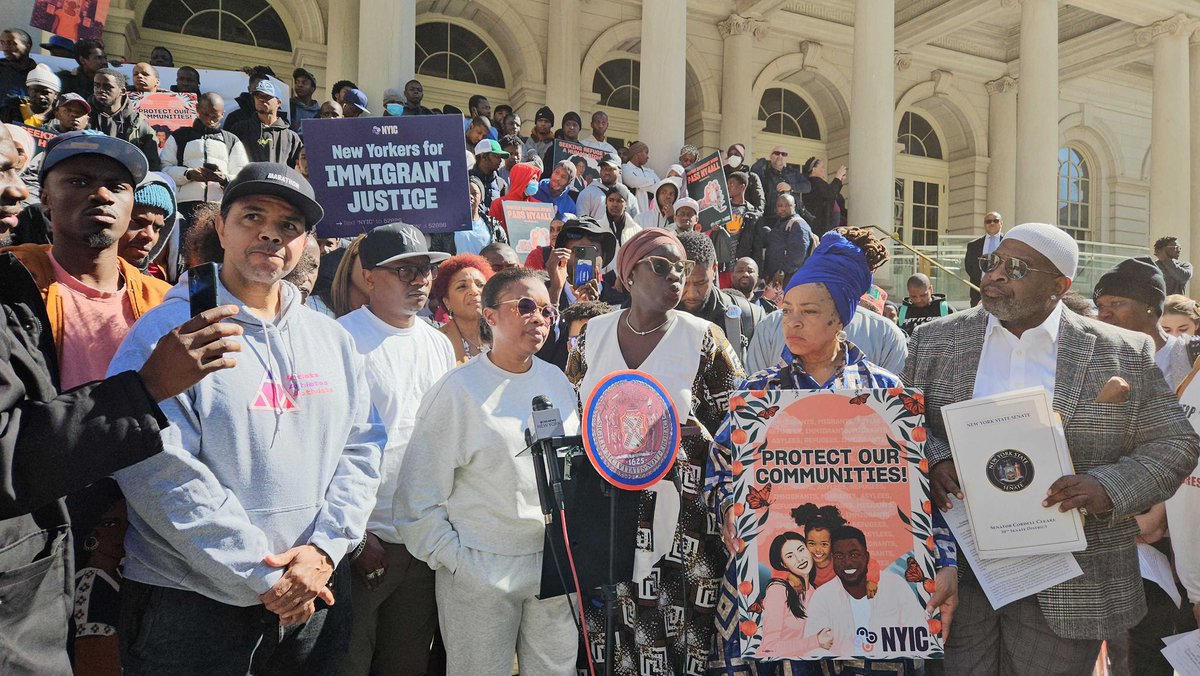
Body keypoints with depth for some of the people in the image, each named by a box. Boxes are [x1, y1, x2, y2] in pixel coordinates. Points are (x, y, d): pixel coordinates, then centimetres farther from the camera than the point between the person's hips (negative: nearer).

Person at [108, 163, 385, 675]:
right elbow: (161, 470, -17)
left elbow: (361, 446, 3)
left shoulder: (332, 339, 6)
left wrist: (325, 548, -10)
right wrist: (262, 579, -17)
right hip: (190, 604, -4)